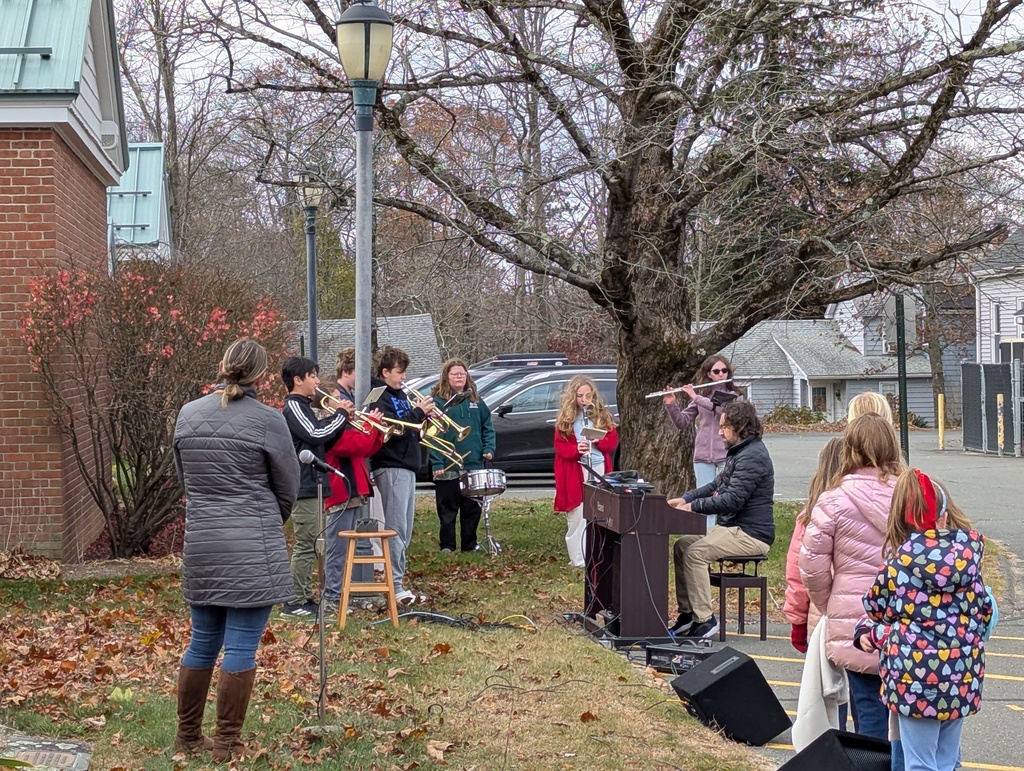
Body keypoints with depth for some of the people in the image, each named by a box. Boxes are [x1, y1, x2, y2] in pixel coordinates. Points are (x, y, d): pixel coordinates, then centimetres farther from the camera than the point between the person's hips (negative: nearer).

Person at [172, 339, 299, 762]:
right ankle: (227, 743, 8)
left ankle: (187, 734, 27)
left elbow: (183, 476, 12)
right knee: (241, 647, 3)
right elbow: (289, 486, 0)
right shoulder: (267, 420, -10)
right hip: (253, 548, -5)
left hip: (199, 544, 5)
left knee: (202, 643, 17)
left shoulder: (188, 415, 3)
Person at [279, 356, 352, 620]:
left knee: (308, 545, 13)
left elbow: (322, 439, 19)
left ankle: (305, 599, 19)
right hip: (305, 486, -10)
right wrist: (341, 415, -11)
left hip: (313, 484, 10)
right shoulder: (293, 406, -11)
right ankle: (294, 603, -5)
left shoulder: (303, 407, 20)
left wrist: (339, 417, 5)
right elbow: (316, 434, -23)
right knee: (305, 545, -8)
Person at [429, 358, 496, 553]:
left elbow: (487, 427, 15)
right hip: (448, 468, -4)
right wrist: (436, 463, -17)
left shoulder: (476, 401, 12)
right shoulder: (438, 402, -4)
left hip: (474, 465, 5)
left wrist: (489, 448, -1)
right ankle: (447, 545, 11)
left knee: (472, 508, 10)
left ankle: (470, 543, 20)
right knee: (447, 509, 2)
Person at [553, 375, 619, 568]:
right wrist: (576, 450, -21)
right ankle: (578, 559, 3)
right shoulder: (565, 417, 2)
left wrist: (599, 440, -16)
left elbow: (613, 441, 5)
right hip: (574, 471, -2)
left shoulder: (602, 414, 7)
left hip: (599, 469, 2)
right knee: (577, 517, -3)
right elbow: (560, 446, -2)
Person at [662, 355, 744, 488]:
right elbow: (682, 422, 8)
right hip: (702, 456, 3)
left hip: (726, 455, -3)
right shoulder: (701, 395, 11)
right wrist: (671, 404, -9)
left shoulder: (735, 395, 3)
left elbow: (725, 409, -19)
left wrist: (696, 397, -18)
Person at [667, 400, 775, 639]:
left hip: (751, 534, -11)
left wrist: (693, 506, -20)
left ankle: (704, 619, -18)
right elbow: (717, 485, 24)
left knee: (695, 553, -23)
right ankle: (687, 613, 9)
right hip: (733, 527, 11)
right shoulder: (739, 451, 17)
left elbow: (732, 500, -25)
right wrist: (685, 498, 11)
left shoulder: (752, 456, -18)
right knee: (681, 545, 5)